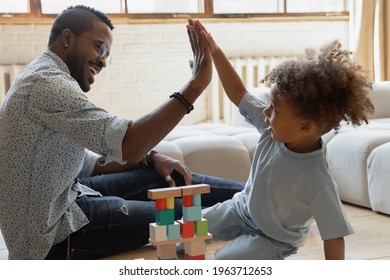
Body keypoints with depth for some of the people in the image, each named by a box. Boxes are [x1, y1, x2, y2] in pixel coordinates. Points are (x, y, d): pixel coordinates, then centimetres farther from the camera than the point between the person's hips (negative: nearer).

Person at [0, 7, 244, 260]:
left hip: (53, 206, 10)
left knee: (161, 175, 9)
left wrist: (151, 159, 1)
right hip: (53, 236, -10)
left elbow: (85, 163, 14)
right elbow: (128, 145, -32)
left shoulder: (45, 78, 12)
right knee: (187, 213, -5)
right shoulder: (48, 83, -21)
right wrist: (196, 84, -28)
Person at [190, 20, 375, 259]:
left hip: (274, 237, -6)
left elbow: (334, 236, -30)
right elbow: (239, 94, -8)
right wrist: (214, 51, -13)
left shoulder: (317, 181, -37)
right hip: (242, 209, 6)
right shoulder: (274, 129, -20)